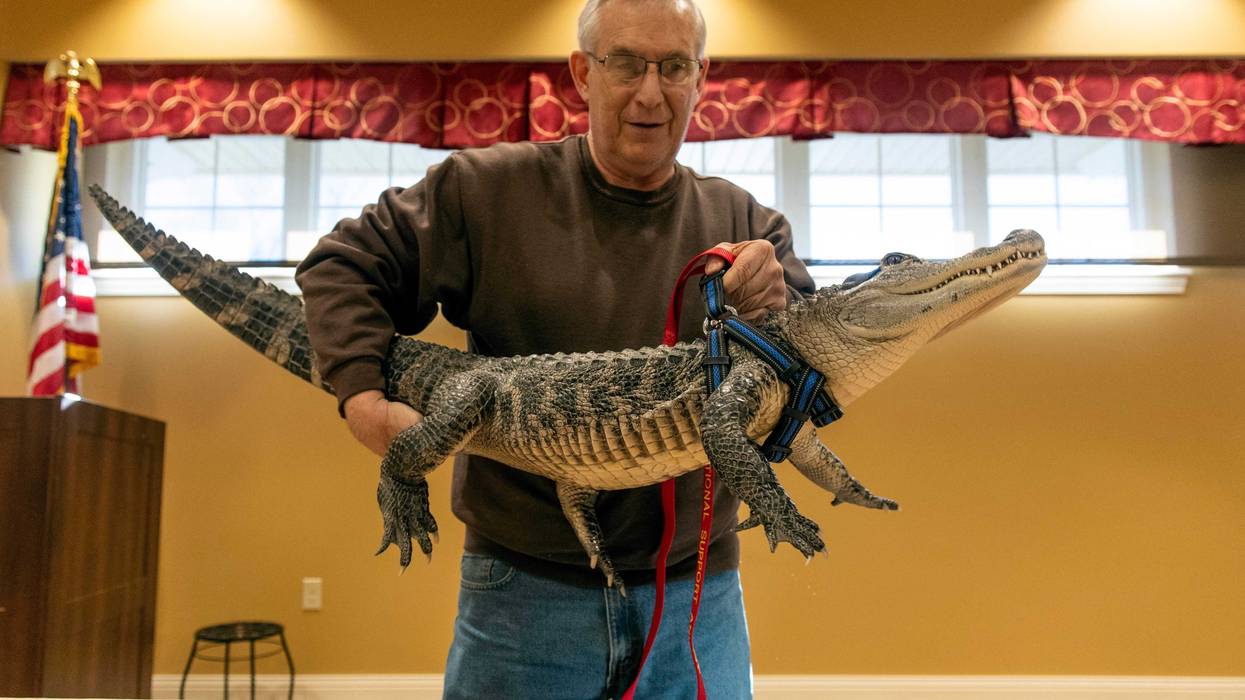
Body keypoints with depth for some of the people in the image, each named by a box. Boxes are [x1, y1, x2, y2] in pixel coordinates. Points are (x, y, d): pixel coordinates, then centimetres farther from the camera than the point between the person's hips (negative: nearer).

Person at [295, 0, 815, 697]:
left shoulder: (747, 225, 4)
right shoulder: (488, 189, -2)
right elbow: (343, 266, 1)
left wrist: (776, 311, -19)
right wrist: (363, 393, -15)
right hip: (523, 588, -1)